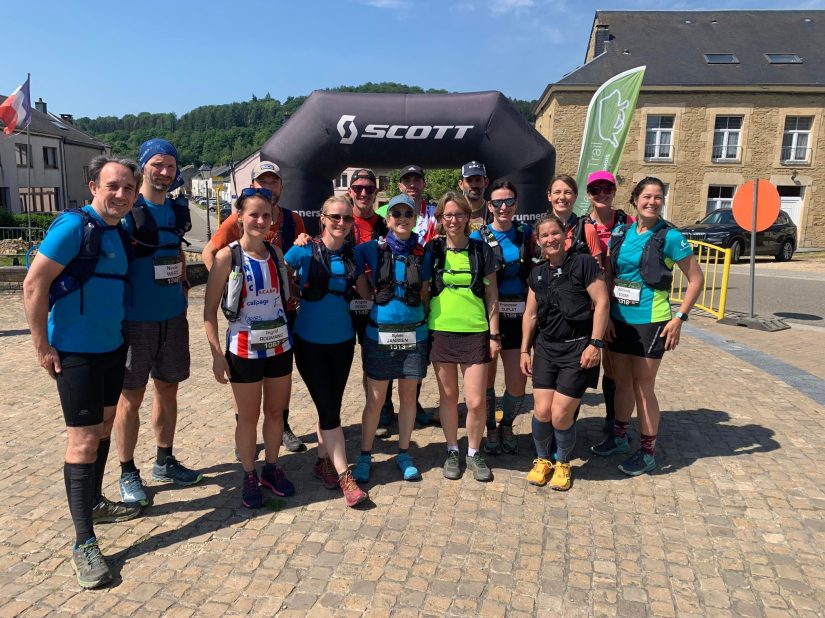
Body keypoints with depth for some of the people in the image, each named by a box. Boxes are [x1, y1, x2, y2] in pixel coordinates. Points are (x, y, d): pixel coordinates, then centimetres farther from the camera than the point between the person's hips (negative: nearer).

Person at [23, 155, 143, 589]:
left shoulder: (118, 232, 9)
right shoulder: (74, 226, -16)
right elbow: (34, 284, -18)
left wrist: (118, 333, 15)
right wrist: (42, 347, -16)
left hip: (112, 348, 8)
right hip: (75, 353, -8)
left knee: (104, 427, 18)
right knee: (83, 440, -5)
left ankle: (94, 502, 37)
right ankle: (84, 543, 4)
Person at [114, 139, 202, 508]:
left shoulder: (178, 211, 9)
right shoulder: (127, 210, -10)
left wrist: (183, 281, 10)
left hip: (173, 315, 6)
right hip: (136, 318, -6)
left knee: (168, 389, 14)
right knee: (131, 395, 4)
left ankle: (165, 461, 30)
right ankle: (128, 473, 19)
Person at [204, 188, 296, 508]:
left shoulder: (276, 253, 3)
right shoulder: (228, 257, -11)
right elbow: (210, 309, -10)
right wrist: (217, 354, -12)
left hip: (279, 345, 4)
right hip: (244, 348, -4)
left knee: (275, 411, 15)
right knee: (248, 418, 9)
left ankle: (272, 468, 34)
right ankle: (249, 476, 28)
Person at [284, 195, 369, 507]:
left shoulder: (353, 254, 1)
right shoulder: (304, 251, -10)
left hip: (342, 340, 4)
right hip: (310, 341, -3)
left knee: (331, 405, 13)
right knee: (328, 409, -3)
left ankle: (324, 461, 31)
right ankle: (344, 476, 5)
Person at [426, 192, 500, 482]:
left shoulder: (482, 250, 2)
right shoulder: (432, 249, 2)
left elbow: (492, 294, 5)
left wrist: (494, 334, 1)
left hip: (476, 332, -1)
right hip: (441, 331, 1)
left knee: (476, 401, -1)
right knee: (448, 396, 11)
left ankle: (474, 452, 23)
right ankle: (452, 451, 30)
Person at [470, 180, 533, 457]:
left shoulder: (526, 233, 7)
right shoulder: (479, 237, -2)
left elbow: (535, 273, 15)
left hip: (518, 316, 2)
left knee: (518, 382, 1)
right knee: (487, 377, 7)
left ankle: (507, 425, 28)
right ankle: (491, 429, 29)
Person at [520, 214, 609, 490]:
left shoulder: (583, 263, -7)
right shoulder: (537, 273, 9)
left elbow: (602, 303, -9)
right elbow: (531, 314, 15)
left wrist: (595, 343, -13)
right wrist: (524, 350, 14)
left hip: (578, 348, -4)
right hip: (545, 347, 4)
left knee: (560, 415, -5)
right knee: (541, 411, -2)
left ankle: (563, 463, 23)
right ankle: (542, 460, 24)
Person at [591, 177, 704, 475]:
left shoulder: (670, 237, -9)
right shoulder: (620, 233, 5)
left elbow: (696, 279, -5)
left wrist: (679, 317, -11)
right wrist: (607, 313, 3)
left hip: (650, 322, -5)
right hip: (619, 320, 5)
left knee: (643, 386, 1)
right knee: (622, 381, 16)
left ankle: (648, 452, 16)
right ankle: (619, 437, 34)